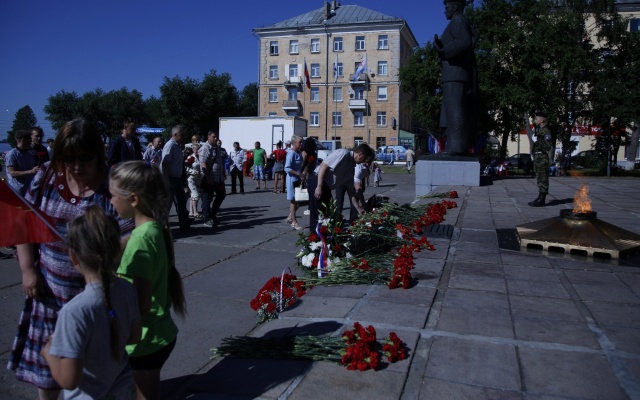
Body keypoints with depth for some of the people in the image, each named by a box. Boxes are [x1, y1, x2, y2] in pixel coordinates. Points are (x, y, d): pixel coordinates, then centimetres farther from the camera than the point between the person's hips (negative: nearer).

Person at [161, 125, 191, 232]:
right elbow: (164, 164, -23)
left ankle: (185, 226, 22)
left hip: (177, 178, 10)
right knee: (167, 203, -2)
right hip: (170, 179, -10)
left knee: (181, 202, 14)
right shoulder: (170, 146, -17)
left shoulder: (177, 146, 11)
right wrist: (166, 181, -26)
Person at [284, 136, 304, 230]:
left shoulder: (299, 153, 9)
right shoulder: (291, 153, -16)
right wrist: (298, 174, -24)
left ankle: (290, 217, 28)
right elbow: (287, 168, -21)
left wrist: (302, 173, 6)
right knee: (293, 201, 0)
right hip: (292, 179, -8)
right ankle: (294, 222, 9)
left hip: (298, 179, 8)